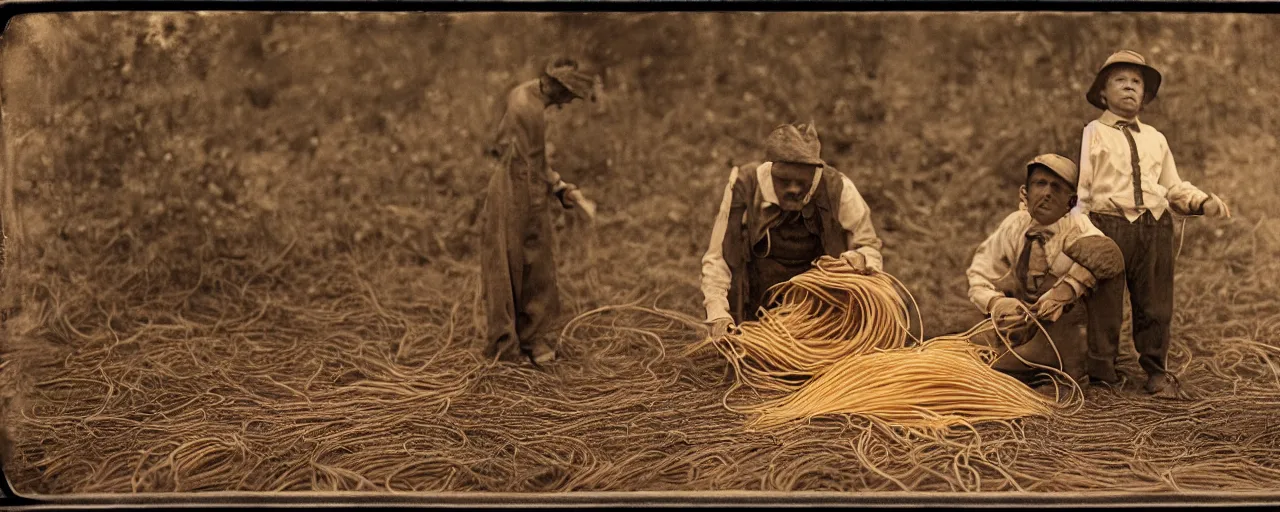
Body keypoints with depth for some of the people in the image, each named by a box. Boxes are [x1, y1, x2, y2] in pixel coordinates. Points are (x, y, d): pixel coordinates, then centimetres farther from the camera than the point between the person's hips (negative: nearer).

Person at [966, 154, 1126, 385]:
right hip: (1027, 326, 4)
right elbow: (979, 277, 4)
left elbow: (1108, 254, -33)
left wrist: (1066, 290, -42)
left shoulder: (1077, 226, -10)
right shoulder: (1014, 226, 0)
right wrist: (996, 303, -17)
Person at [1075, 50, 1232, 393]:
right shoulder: (1094, 133, 4)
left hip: (1155, 228, 4)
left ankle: (1155, 369, 24)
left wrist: (1203, 203, 2)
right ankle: (1103, 370, 15)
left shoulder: (1155, 138, 19)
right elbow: (1080, 187, -2)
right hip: (1108, 225, -4)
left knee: (1155, 304, 9)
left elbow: (1174, 188, 19)